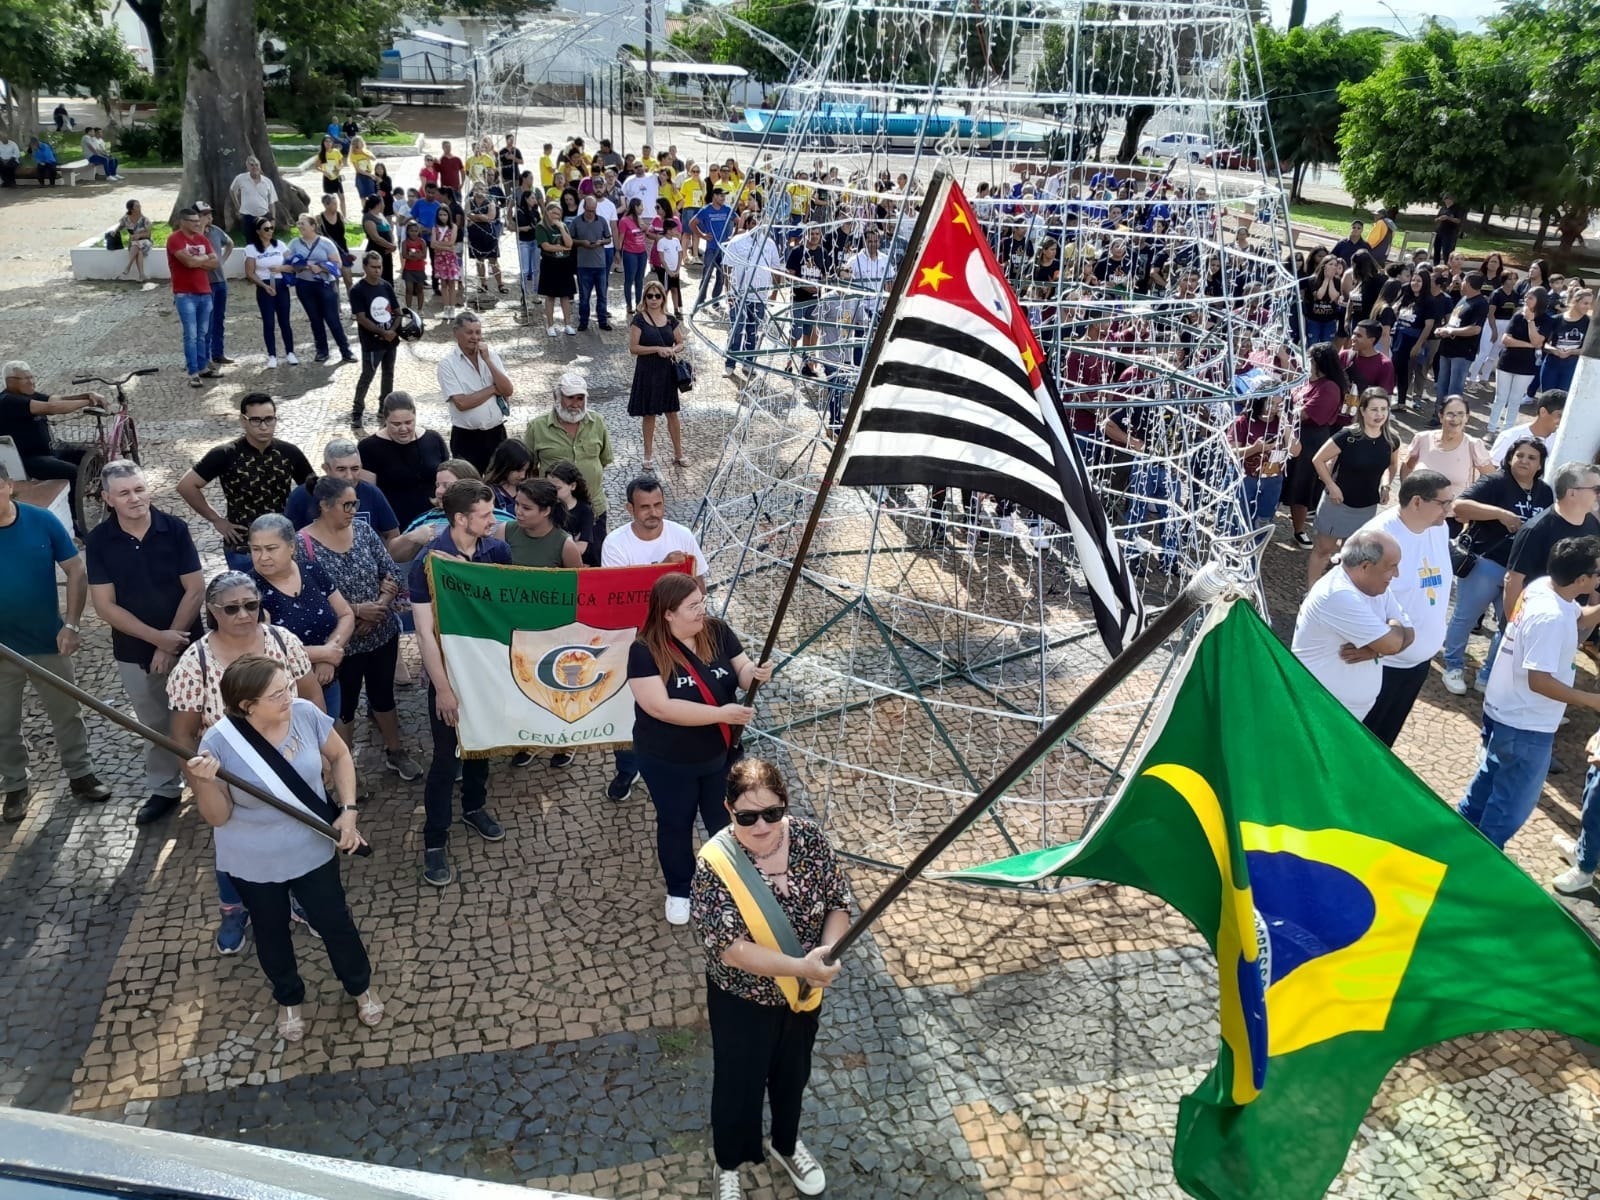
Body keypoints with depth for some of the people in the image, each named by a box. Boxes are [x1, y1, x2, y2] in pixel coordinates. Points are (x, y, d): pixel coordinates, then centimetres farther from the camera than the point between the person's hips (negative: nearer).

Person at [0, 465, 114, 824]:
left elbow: (76, 571, -4)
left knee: (67, 714, 16)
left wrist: (72, 624, -11)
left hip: (47, 644, 0)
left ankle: (80, 775, 33)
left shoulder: (42, 521, -11)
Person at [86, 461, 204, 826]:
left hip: (186, 644, -1)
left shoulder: (174, 529, -11)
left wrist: (171, 639, -13)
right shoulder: (98, 541, -9)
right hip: (134, 652, 1)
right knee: (156, 724, 16)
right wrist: (156, 637, -18)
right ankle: (163, 789, 32)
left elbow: (195, 589, -9)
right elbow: (105, 605, -10)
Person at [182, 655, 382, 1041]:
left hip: (312, 848, 1)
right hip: (252, 863, -1)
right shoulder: (219, 743, -26)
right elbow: (217, 817, -17)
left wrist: (348, 810, -9)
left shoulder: (306, 713, -20)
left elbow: (339, 755, -1)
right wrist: (204, 783, -36)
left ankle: (361, 987, 43)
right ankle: (289, 1000, 48)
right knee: (271, 933, 21)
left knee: (335, 922, 16)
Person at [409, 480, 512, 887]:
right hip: (450, 671, -4)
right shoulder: (428, 562, -19)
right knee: (446, 755, 3)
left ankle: (474, 807, 43)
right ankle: (435, 839, 15)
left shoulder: (497, 550, -7)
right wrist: (443, 688, -17)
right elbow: (425, 632, -17)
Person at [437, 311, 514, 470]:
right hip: (466, 437, -4)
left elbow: (509, 391, -5)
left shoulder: (491, 356, 6)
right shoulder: (447, 364, -7)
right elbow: (462, 403, -16)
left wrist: (487, 360, -11)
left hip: (496, 433, 4)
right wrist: (493, 389, -8)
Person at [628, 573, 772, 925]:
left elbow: (742, 670, -2)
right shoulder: (645, 651, -23)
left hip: (721, 753, 4)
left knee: (725, 822, 20)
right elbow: (661, 707, -30)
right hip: (668, 762, -3)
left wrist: (756, 672, -28)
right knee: (676, 825, 18)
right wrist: (720, 713, -34)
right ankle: (678, 891, 41)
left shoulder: (717, 632, -9)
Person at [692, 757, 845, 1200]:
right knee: (738, 1083, 18)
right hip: (742, 1000, -4)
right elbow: (730, 948, -30)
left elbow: (839, 903, -8)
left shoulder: (809, 838, -17)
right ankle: (729, 1165, 48)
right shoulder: (715, 865, -28)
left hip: (803, 993, 4)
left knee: (793, 1073, 27)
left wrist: (828, 953, -27)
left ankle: (786, 1144, 57)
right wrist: (800, 966, -39)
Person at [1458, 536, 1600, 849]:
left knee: (1490, 779, 27)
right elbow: (1539, 681, -29)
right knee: (1514, 804, 9)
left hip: (1503, 710, 10)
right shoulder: (1551, 616, -31)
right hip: (1525, 725, -10)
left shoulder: (1542, 586, -4)